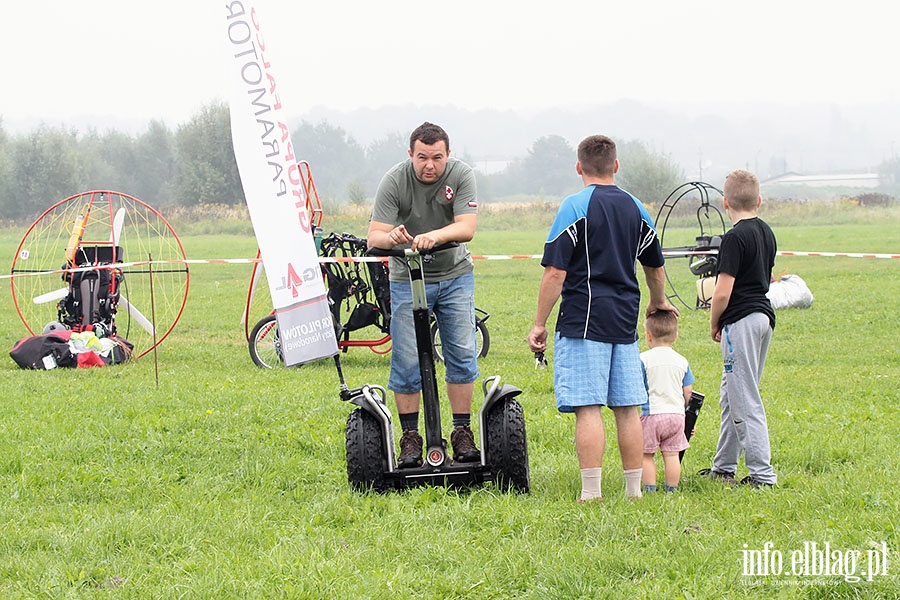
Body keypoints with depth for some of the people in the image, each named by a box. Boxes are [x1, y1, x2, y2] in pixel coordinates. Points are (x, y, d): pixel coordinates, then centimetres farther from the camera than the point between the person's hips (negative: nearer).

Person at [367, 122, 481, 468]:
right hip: (407, 279, -1)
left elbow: (467, 228, -25)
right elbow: (374, 237, -22)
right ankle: (410, 437, 5)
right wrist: (390, 238, -46)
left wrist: (435, 236, -45)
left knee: (462, 354, -2)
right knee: (406, 360, -4)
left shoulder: (461, 175, -13)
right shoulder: (394, 182, -16)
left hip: (455, 275, 1)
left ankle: (462, 433, 7)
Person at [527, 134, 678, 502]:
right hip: (625, 322, 6)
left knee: (588, 408, -7)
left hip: (583, 321, -5)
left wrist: (539, 323, -5)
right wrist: (658, 302, 45)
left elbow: (555, 272, -11)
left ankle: (591, 493, -11)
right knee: (628, 409, 8)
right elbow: (655, 266, 26)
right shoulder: (635, 208, 12)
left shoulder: (575, 206, -6)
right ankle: (634, 491, 11)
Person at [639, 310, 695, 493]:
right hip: (676, 414, 4)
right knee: (671, 455, 7)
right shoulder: (682, 361, 7)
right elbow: (688, 392, 11)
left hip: (652, 414, -4)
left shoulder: (644, 359, -6)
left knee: (646, 454, 5)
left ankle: (650, 488, 2)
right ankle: (672, 489, 9)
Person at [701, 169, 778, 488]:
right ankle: (724, 467, 24)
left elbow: (722, 293, -18)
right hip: (764, 315, 9)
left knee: (745, 401, -5)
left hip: (741, 320, -9)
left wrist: (714, 324, -1)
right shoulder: (767, 233, 10)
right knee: (732, 395, 18)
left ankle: (762, 473, -7)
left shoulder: (735, 238, -16)